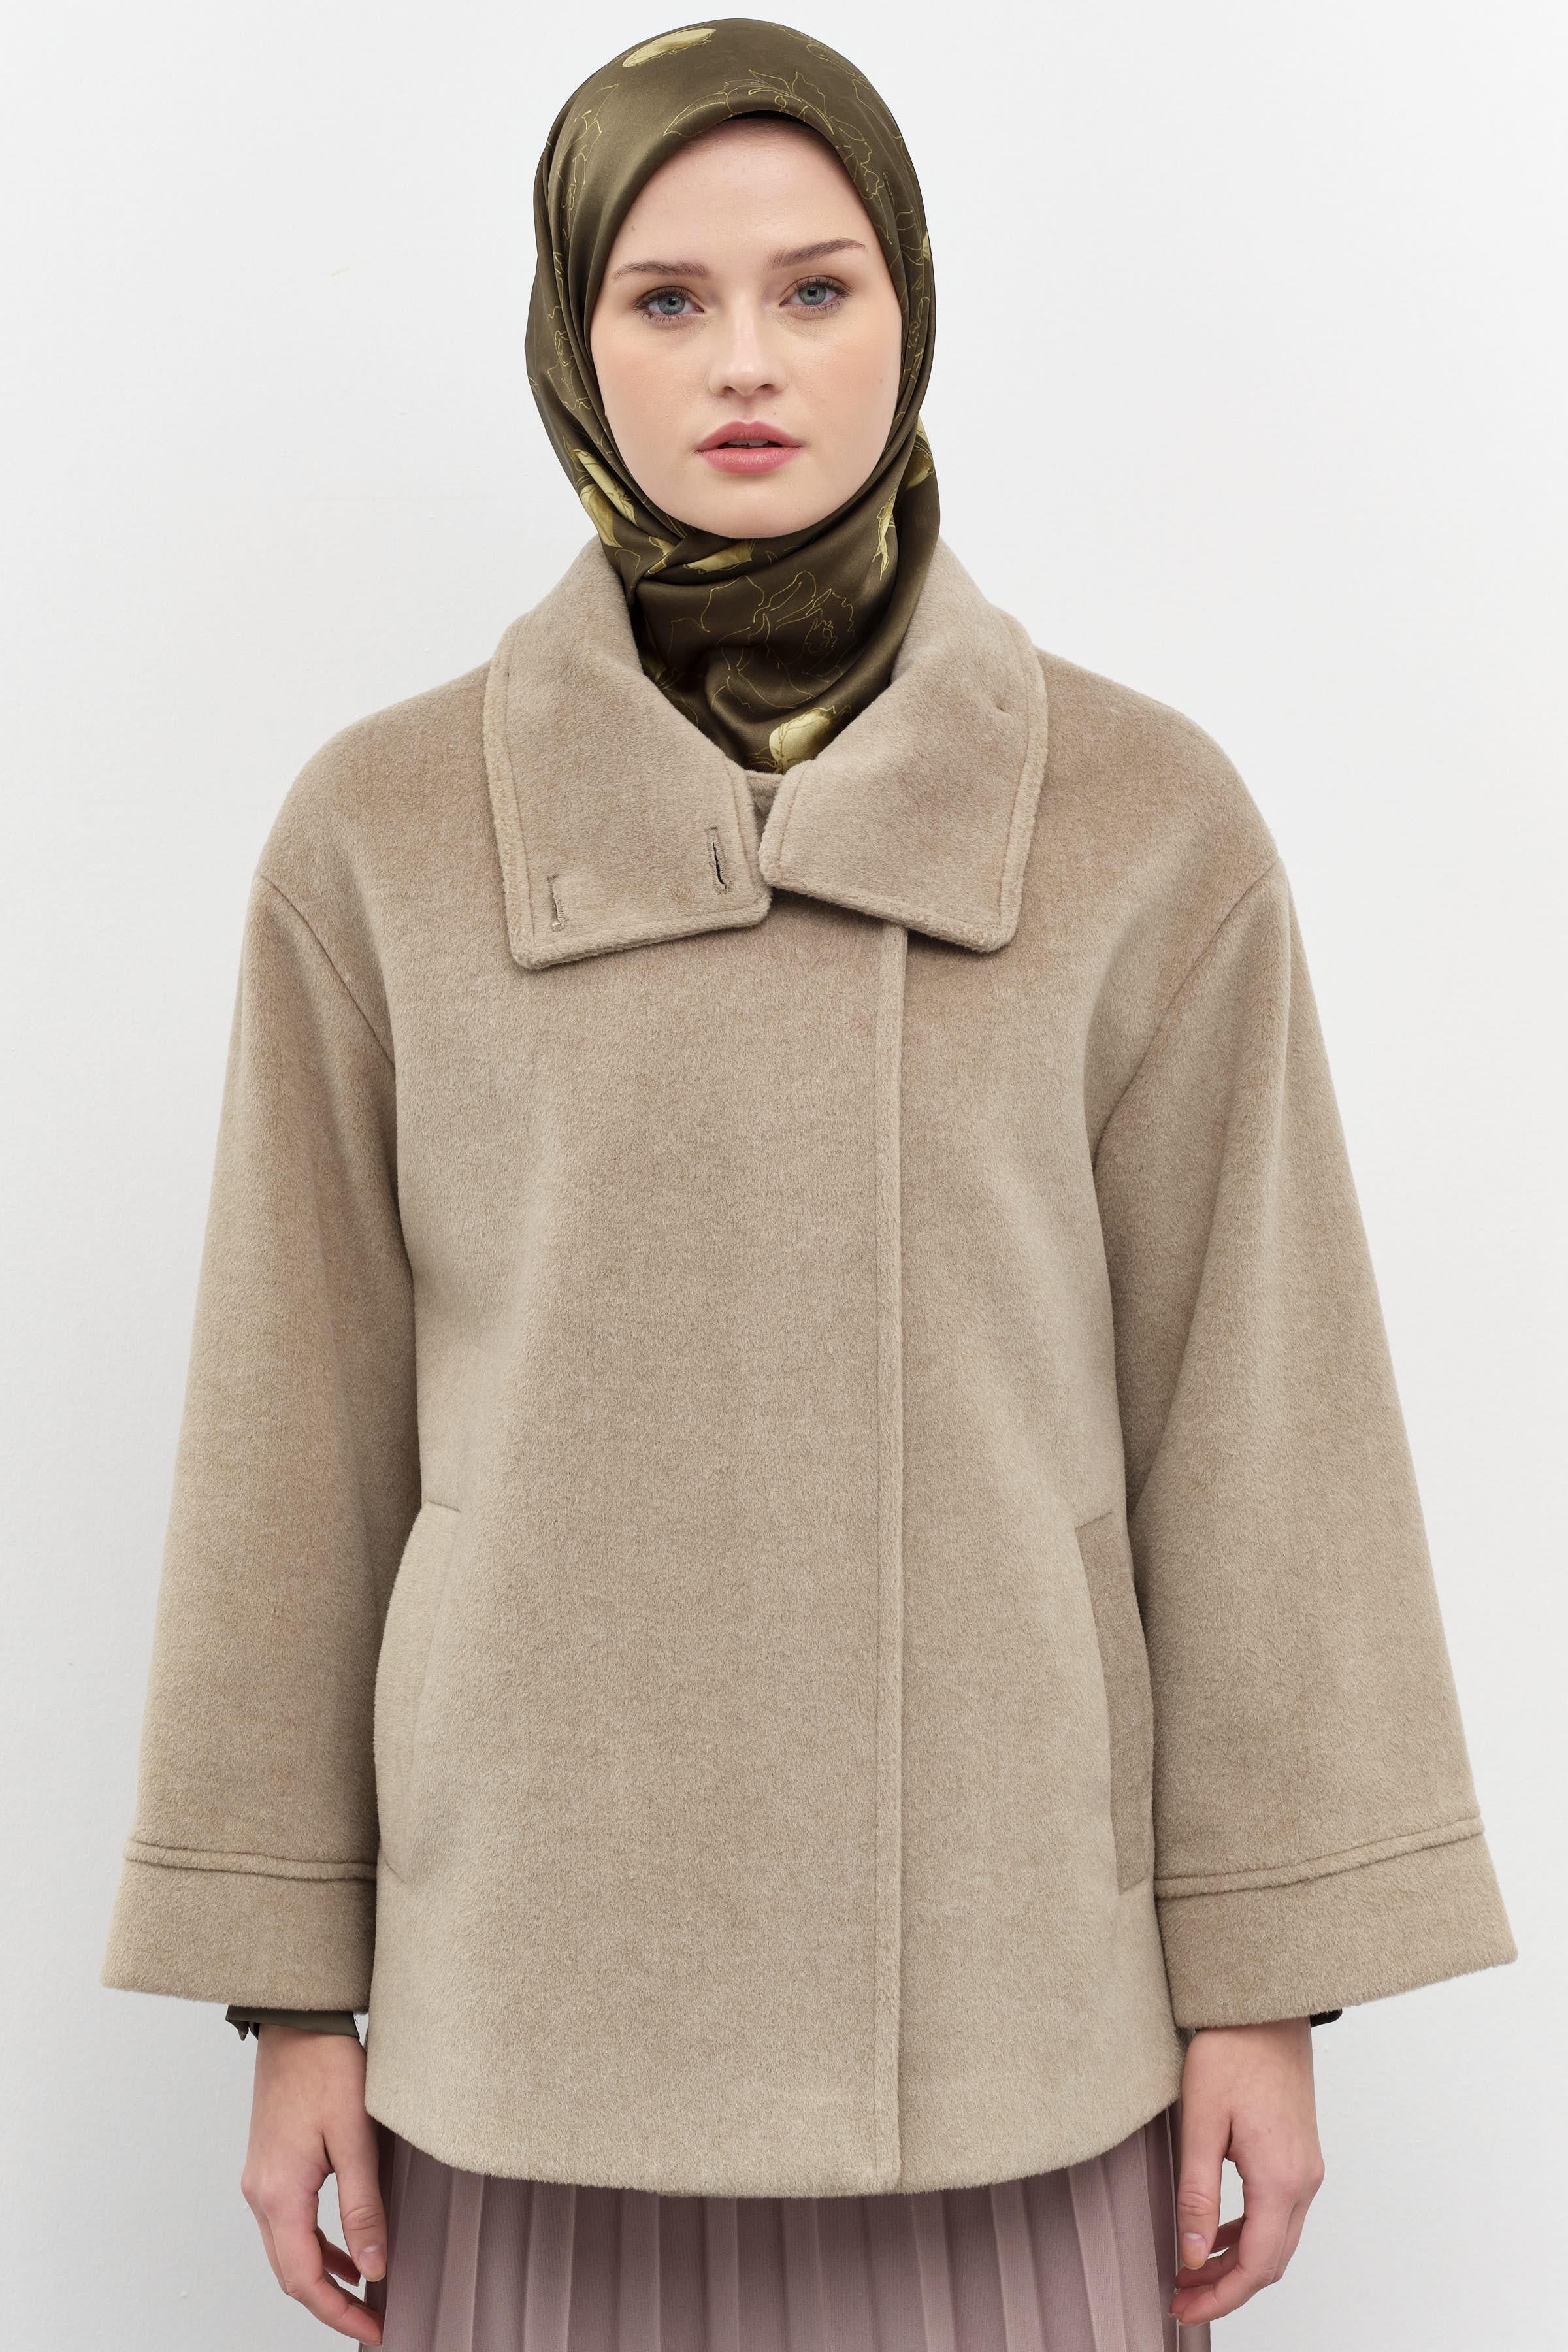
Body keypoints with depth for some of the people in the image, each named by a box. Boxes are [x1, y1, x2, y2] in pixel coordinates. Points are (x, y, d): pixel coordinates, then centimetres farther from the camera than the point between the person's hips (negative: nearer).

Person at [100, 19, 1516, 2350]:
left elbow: (1249, 1403, 0)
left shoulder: (1147, 820, -2)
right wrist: (290, 1989, 3)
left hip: (1001, 1969, 0)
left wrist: (1270, 1979, 0)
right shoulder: (383, 833, -1)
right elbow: (296, 1433, 2)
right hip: (546, 1969, 1)